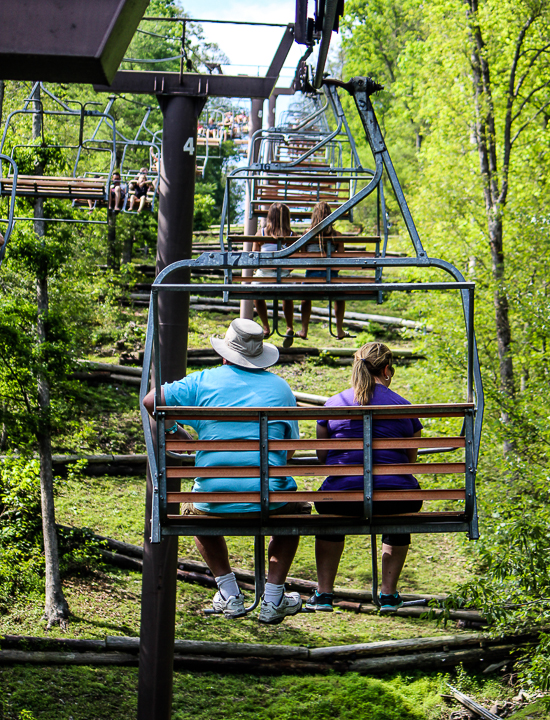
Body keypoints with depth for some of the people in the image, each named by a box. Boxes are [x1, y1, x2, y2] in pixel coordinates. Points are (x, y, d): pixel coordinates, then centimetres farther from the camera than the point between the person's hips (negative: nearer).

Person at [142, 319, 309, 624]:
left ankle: (230, 593, 23)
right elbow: (290, 447, 13)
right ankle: (273, 600, 23)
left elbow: (151, 402, 6)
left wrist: (176, 432, 22)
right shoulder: (281, 387, 9)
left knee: (195, 513, 36)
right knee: (296, 509, 34)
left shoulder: (204, 381, 4)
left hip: (216, 503, 0)